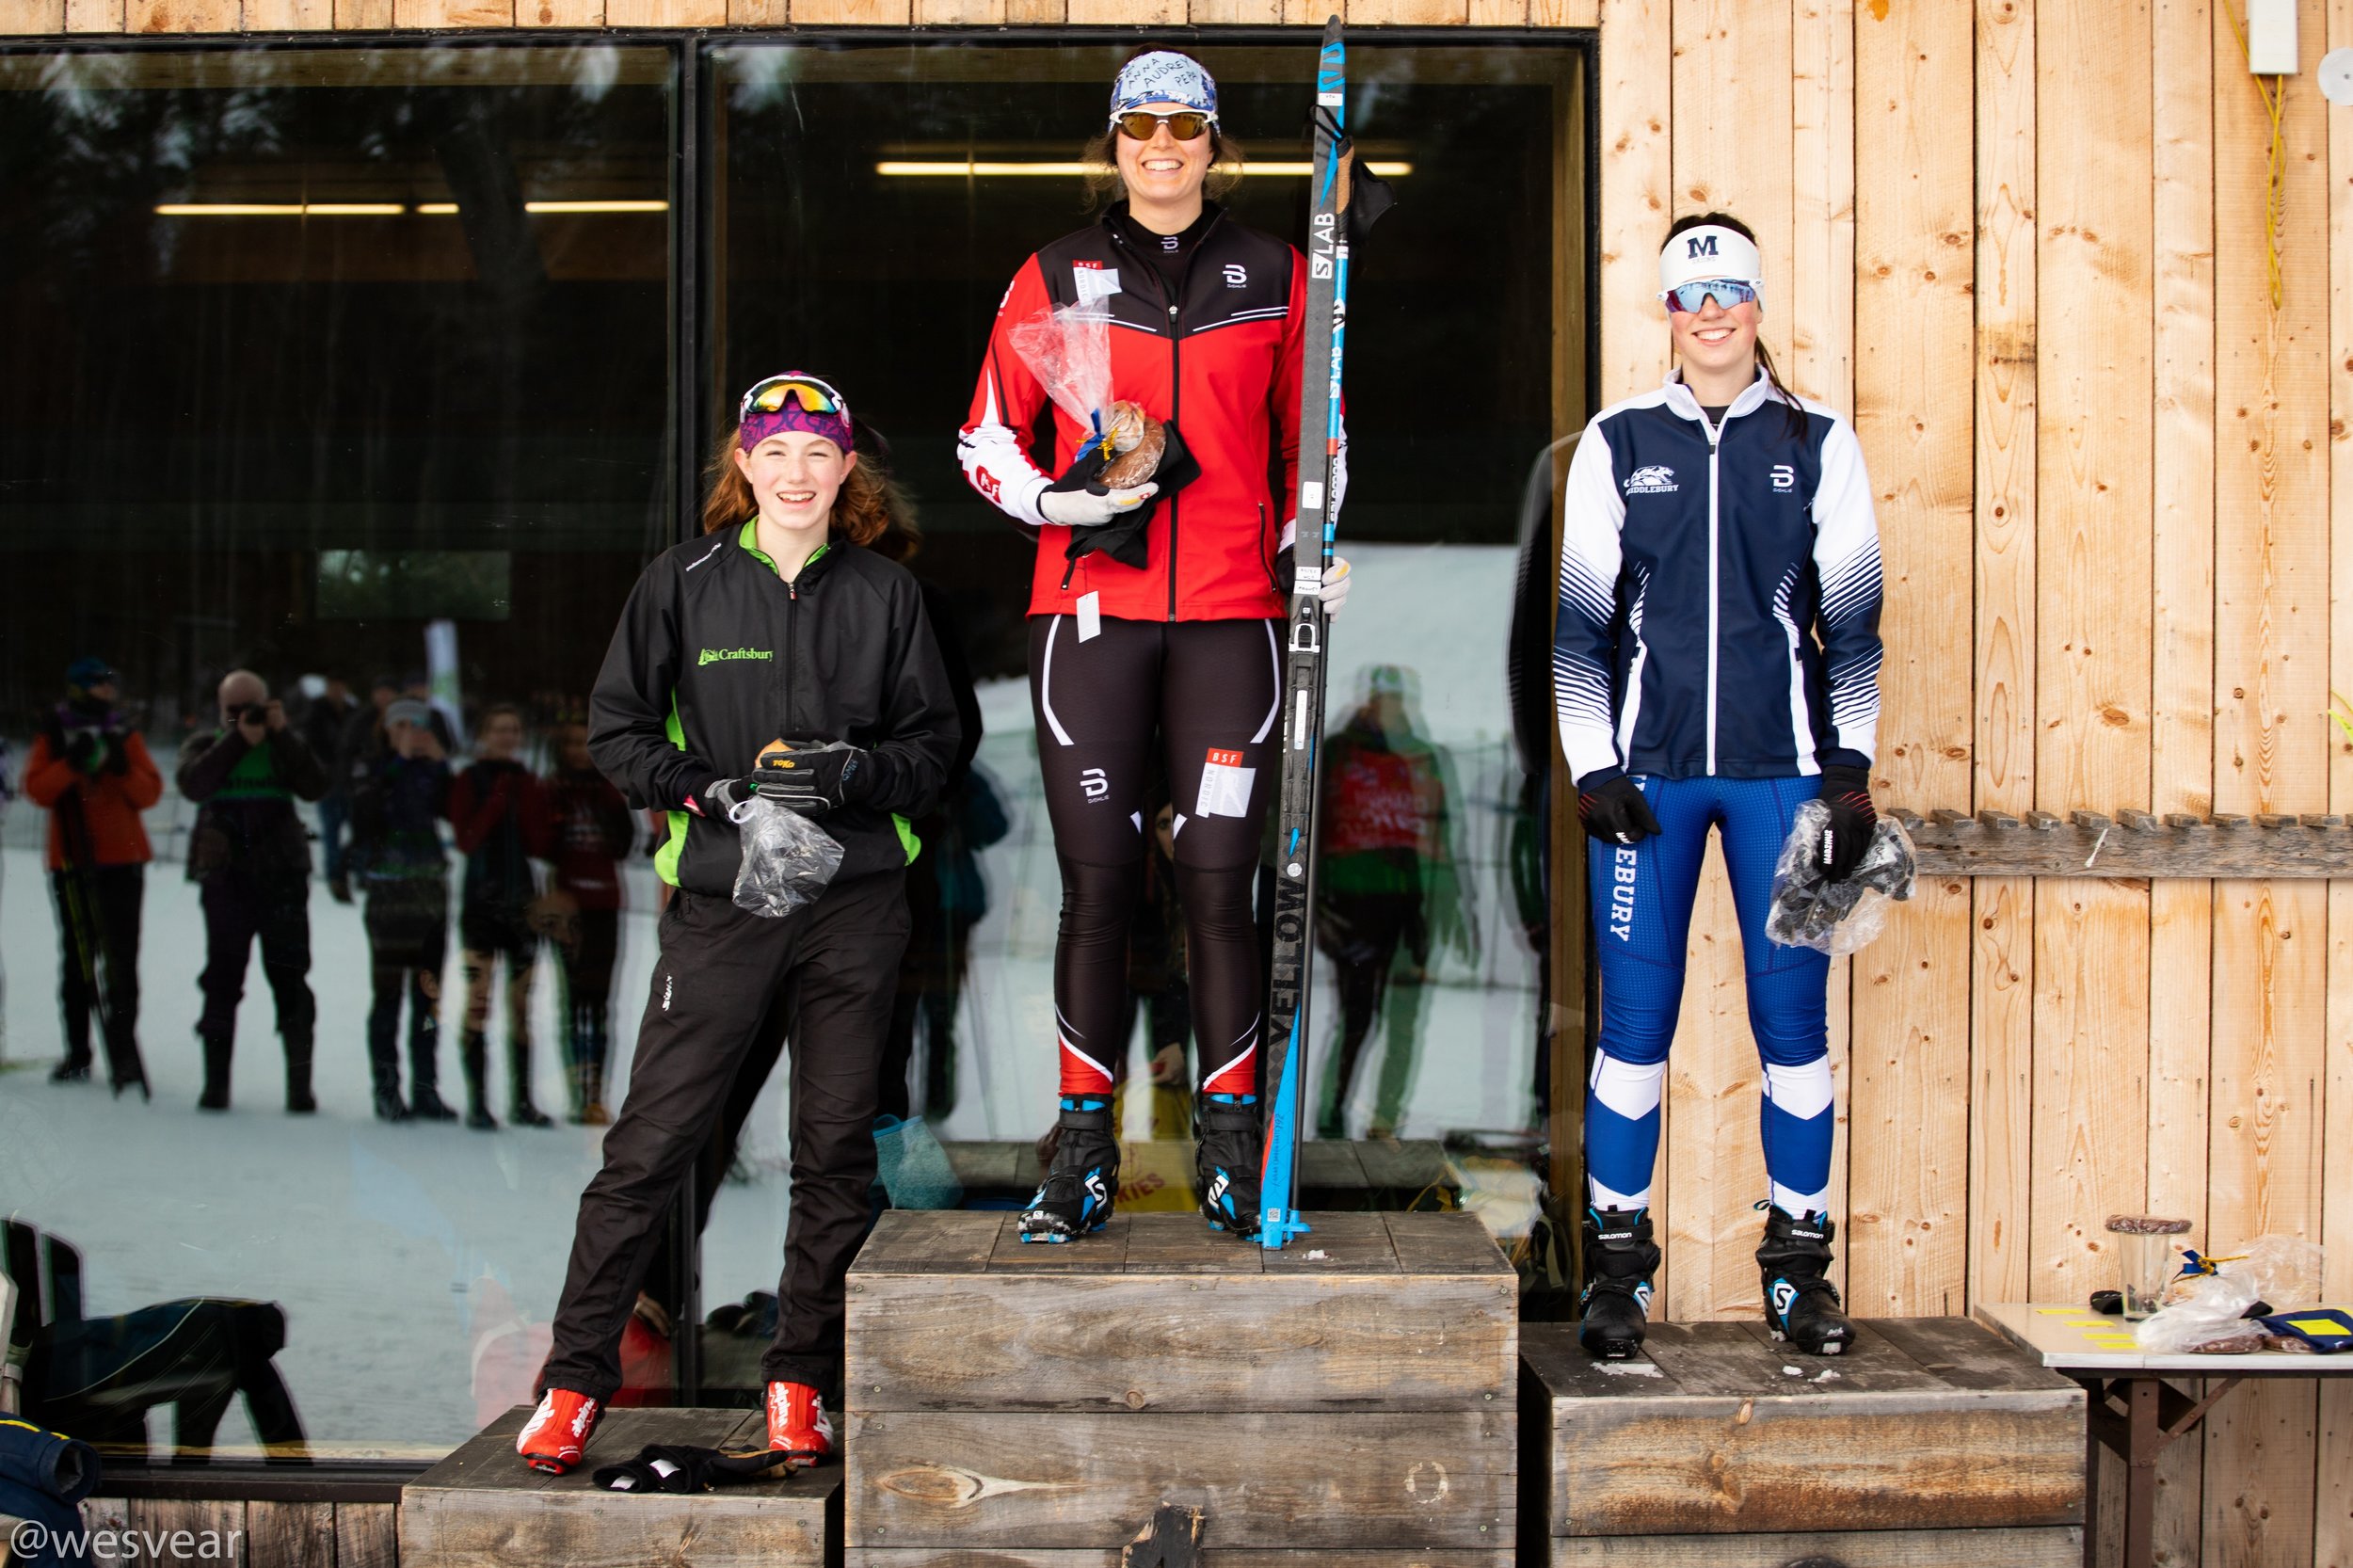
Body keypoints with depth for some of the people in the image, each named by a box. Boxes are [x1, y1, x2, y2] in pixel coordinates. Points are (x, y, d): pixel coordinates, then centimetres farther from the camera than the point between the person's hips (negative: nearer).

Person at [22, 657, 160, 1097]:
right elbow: (37, 789, -4)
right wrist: (72, 764, -18)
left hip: (122, 861, 0)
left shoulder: (125, 735, 9)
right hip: (72, 862, 1)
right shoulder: (53, 737, 7)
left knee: (121, 958, -7)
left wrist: (123, 768, -14)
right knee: (76, 958, 7)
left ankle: (123, 1051, -7)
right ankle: (77, 1052, 15)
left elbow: (150, 792, 3)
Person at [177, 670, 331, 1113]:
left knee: (289, 978, -3)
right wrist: (238, 740, -13)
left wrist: (282, 733, -9)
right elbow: (194, 784, -9)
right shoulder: (205, 746, 13)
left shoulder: (285, 747, 12)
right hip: (225, 877, 1)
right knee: (222, 980, 1)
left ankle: (300, 1084, -1)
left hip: (282, 877, 0)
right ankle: (216, 1081, 6)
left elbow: (315, 787, -7)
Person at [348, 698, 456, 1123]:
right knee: (389, 993, -3)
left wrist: (441, 764, -7)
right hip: (389, 897, -4)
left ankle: (425, 1089, 11)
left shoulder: (430, 774, 11)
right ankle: (386, 1090, 1)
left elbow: (458, 813, -3)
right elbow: (371, 812, -19)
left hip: (432, 894, 4)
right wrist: (401, 761, -16)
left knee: (428, 993, 6)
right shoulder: (376, 776, 0)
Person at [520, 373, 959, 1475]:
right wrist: (712, 791, -9)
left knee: (837, 1146, 4)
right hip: (721, 897, -2)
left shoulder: (886, 594, 9)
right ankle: (576, 1377, 6)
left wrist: (859, 771, -10)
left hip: (856, 901, 2)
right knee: (652, 1140, -4)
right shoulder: (684, 584, 5)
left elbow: (934, 740, 10)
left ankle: (800, 1381, 16)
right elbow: (616, 728, 6)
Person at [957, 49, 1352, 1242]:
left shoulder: (1272, 277, 11)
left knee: (1218, 883, -3)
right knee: (1098, 884, -1)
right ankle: (1084, 1153, 8)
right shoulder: (1056, 277, 9)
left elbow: (1311, 439, 20)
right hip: (1090, 609, 0)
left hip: (1230, 616, 0)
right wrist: (1057, 501, -6)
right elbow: (986, 438, 12)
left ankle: (1231, 1147, 8)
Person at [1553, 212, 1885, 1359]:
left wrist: (1851, 768, 1)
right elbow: (1580, 619, 7)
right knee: (1636, 1018, 0)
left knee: (1793, 1018, 2)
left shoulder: (1819, 445, 9)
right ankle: (1618, 1256, 13)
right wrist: (1592, 766, -1)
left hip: (1784, 770, 0)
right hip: (1647, 770, 0)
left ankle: (1799, 1261, 15)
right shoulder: (1616, 444, 8)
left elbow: (1854, 622, 9)